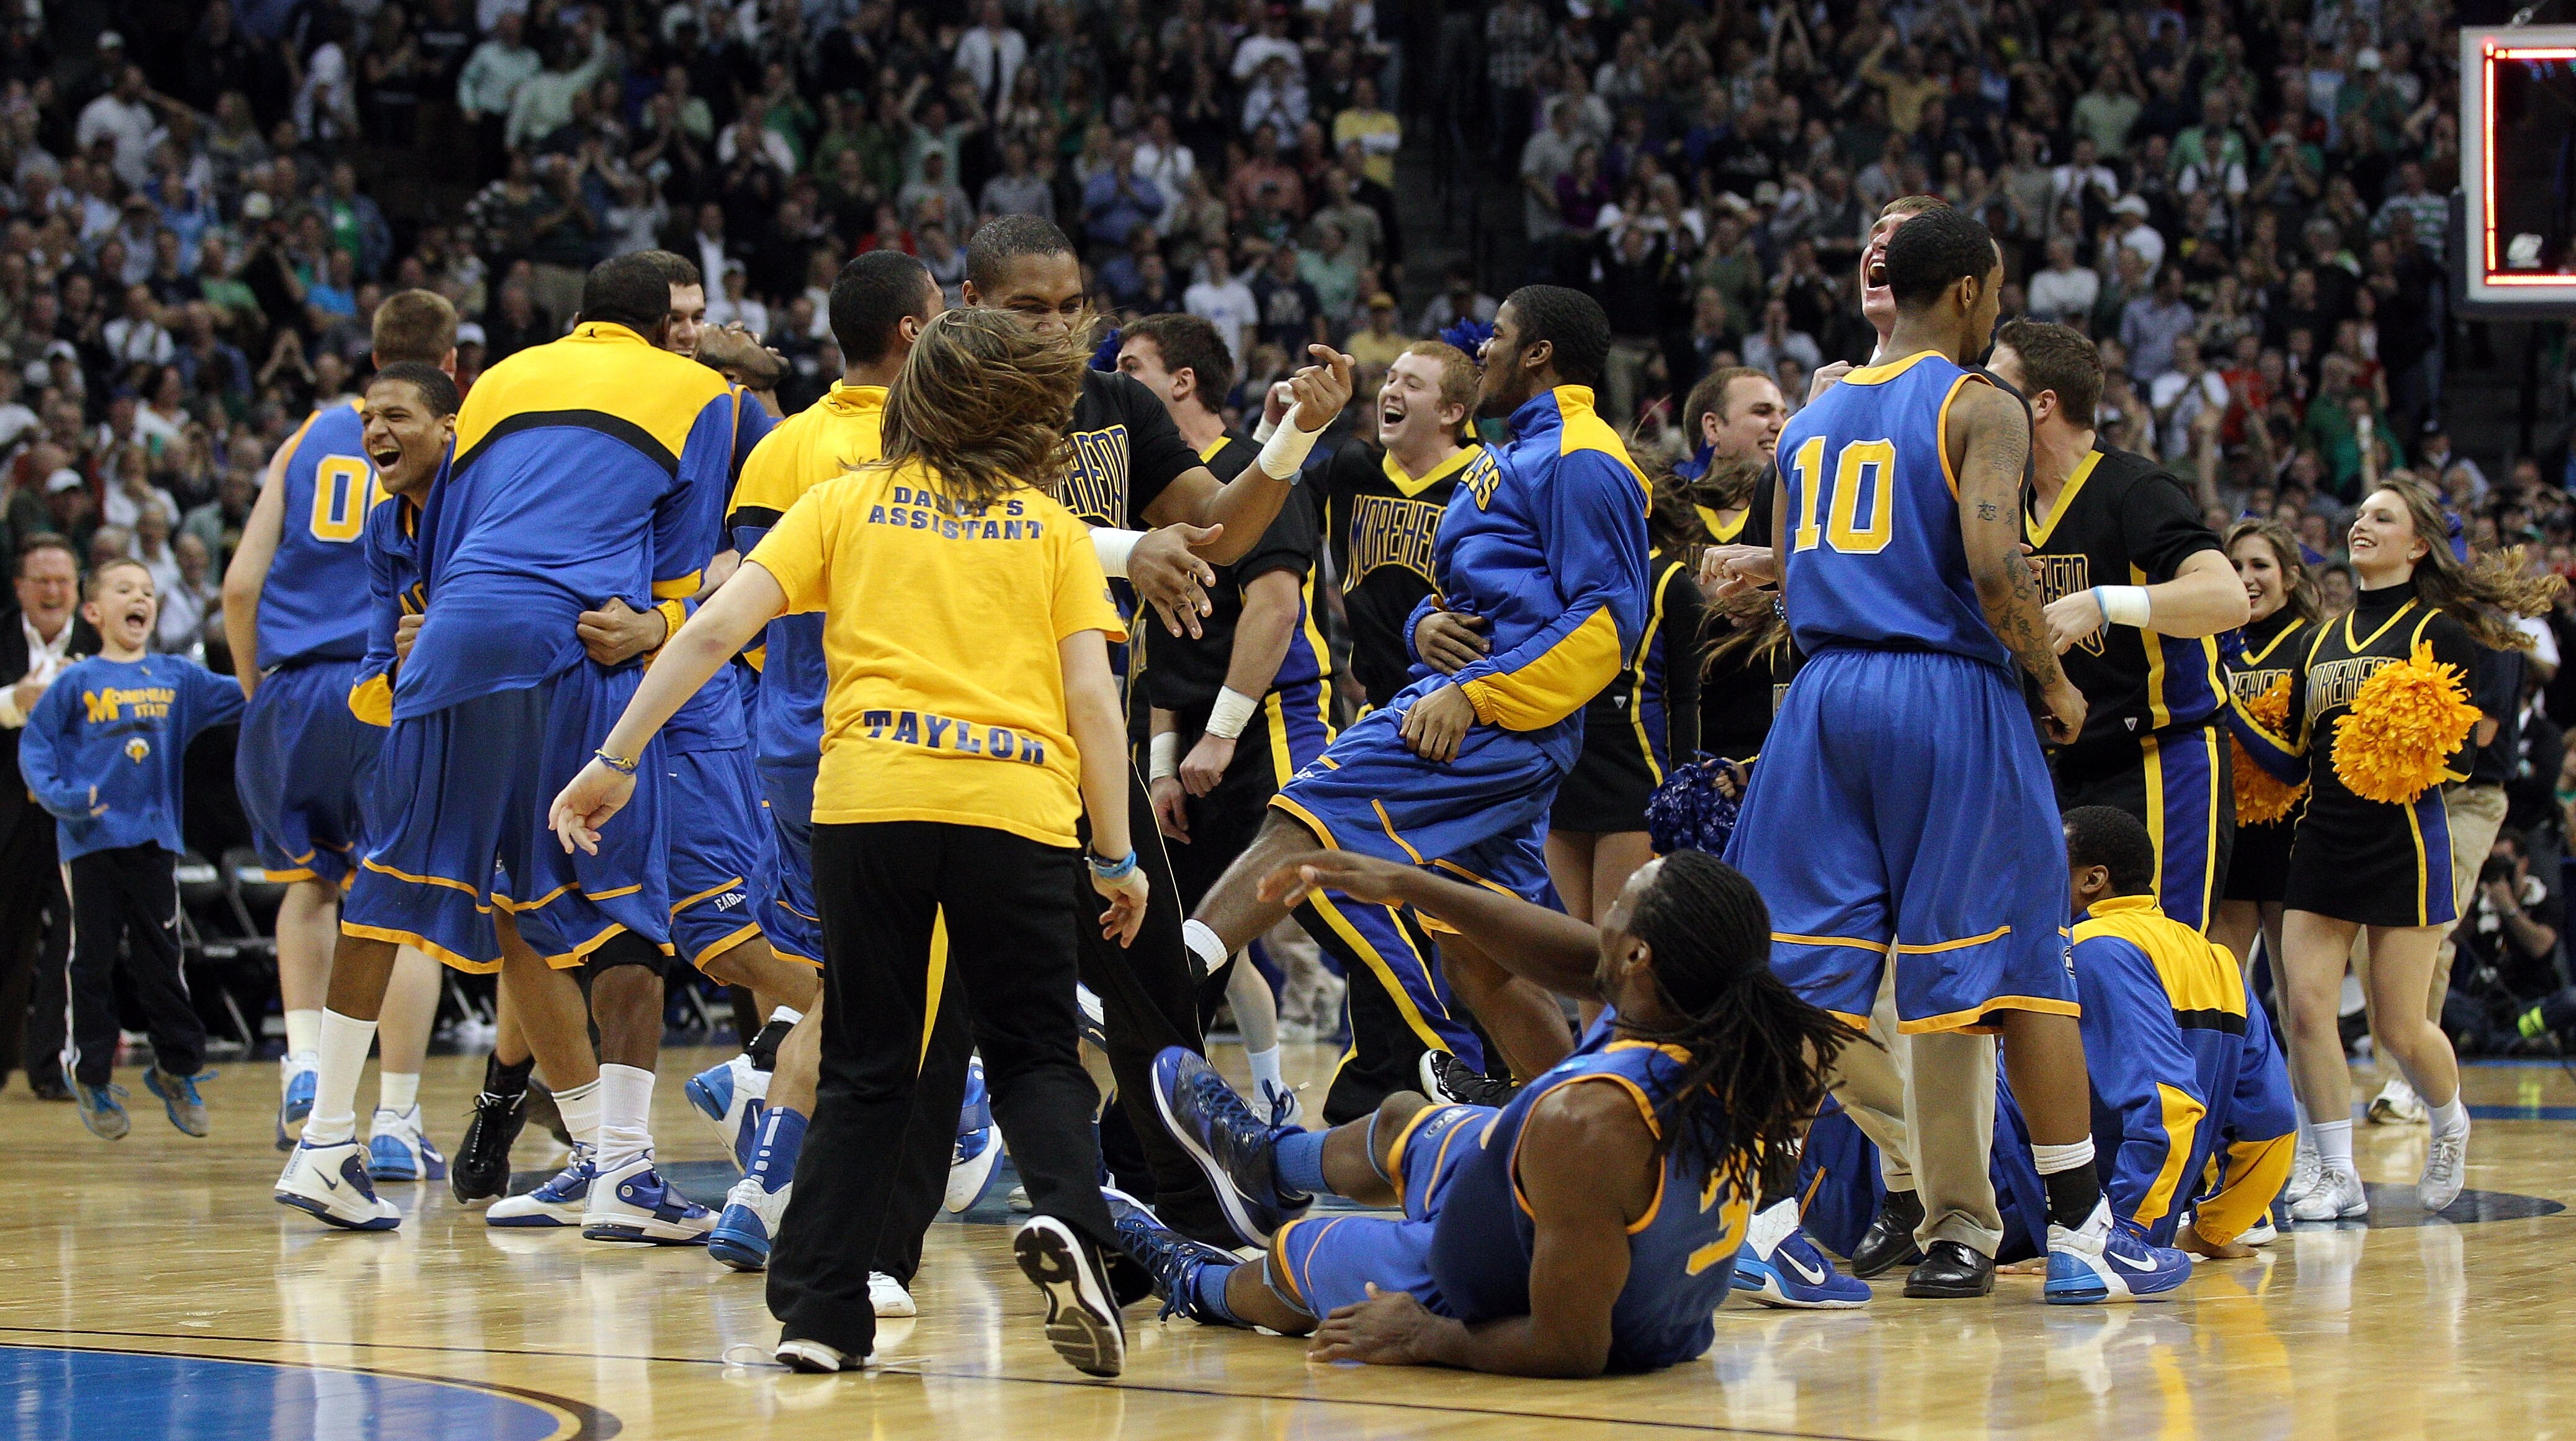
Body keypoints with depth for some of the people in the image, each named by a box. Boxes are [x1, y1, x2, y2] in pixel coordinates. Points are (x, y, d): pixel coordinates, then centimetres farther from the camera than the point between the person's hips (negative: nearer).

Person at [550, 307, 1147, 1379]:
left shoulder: (847, 503, 15)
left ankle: (817, 1310, 5)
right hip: (1019, 805, -1)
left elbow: (715, 631, 5)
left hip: (867, 799, 1)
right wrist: (1117, 856, 11)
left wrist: (615, 759, 7)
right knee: (1033, 1058, 10)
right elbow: (1092, 699, 6)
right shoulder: (1052, 526, 14)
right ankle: (1067, 1221, -18)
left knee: (866, 1072, 12)